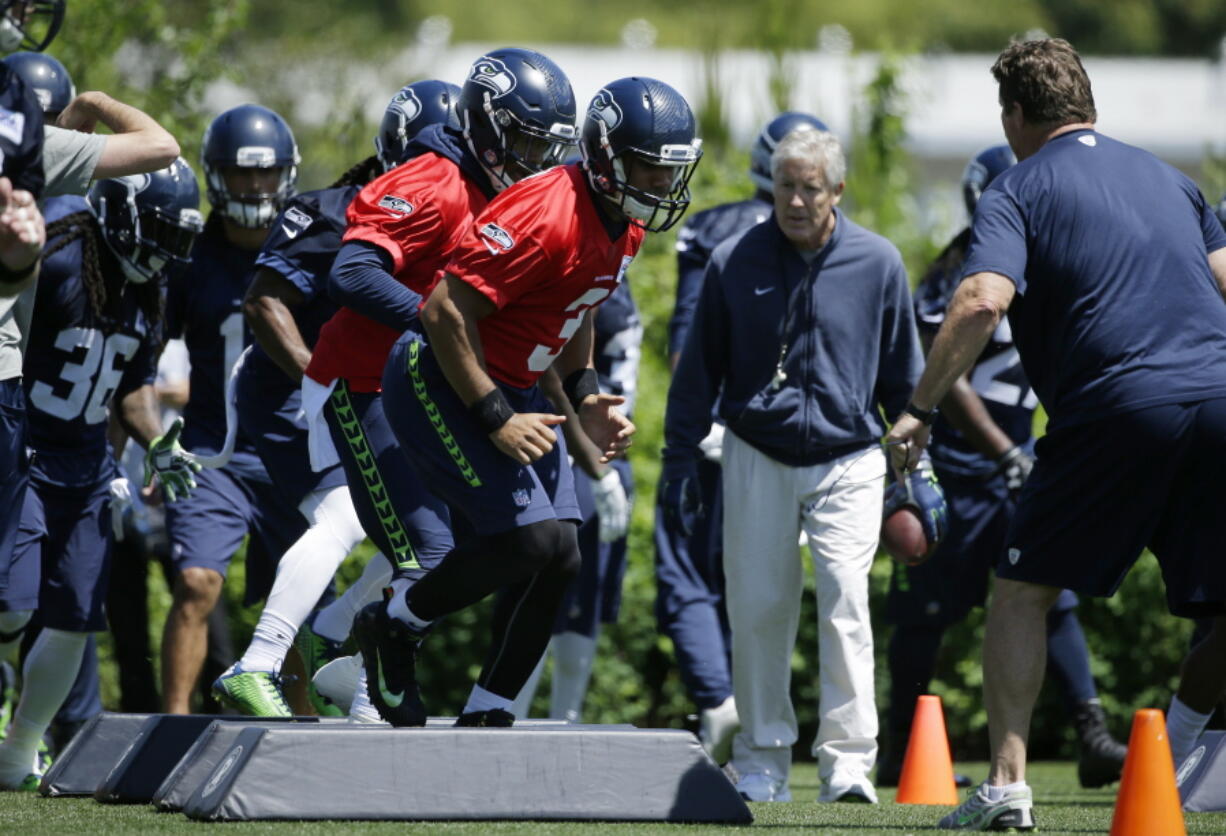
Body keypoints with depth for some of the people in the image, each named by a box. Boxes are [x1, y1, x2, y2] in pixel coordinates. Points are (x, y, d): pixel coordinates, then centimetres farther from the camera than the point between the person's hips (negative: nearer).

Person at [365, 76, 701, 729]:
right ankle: (393, 629, 5)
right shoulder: (546, 217, -27)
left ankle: (486, 714, 12)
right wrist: (495, 418, -24)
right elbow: (445, 312, -26)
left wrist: (584, 396, 5)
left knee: (560, 559, 1)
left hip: (512, 391, 9)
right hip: (441, 382, -9)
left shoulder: (626, 225, 2)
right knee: (529, 537, -18)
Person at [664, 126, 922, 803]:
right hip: (757, 460, 1)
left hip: (848, 461, -1)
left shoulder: (878, 264, -3)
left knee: (845, 601, -14)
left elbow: (903, 377, 7)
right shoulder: (734, 264, -4)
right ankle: (762, 760, 15)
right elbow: (699, 370, 5)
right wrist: (680, 460, 3)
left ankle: (847, 759, -11)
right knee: (758, 608, 3)